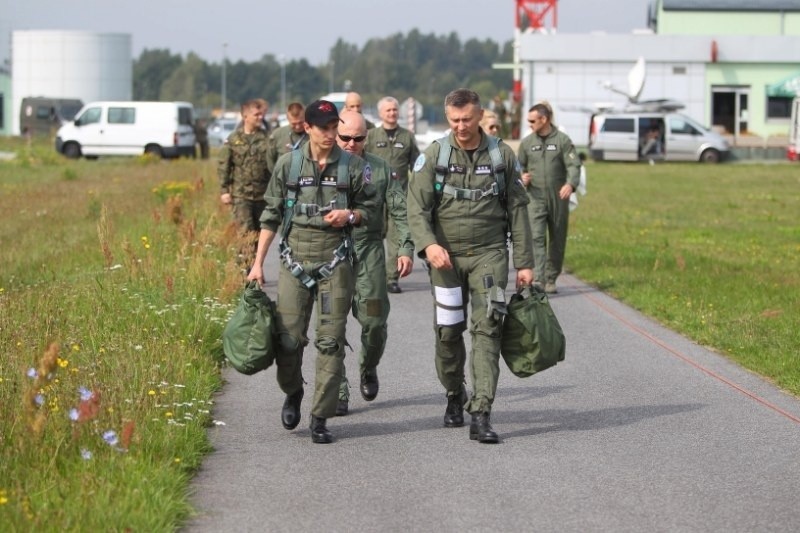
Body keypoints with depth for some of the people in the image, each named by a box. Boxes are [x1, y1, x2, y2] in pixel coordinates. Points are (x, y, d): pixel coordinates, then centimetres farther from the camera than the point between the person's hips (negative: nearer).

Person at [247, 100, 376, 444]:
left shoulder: (353, 166, 3)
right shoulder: (288, 164, 3)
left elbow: (368, 208, 14)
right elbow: (271, 215, 7)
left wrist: (350, 215, -10)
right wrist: (258, 263, 4)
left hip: (335, 261, 0)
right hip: (295, 260, 0)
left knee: (330, 341, -3)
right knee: (288, 338, -2)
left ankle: (320, 418, 3)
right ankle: (292, 393, 28)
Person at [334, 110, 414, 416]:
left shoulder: (380, 169, 8)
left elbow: (400, 211, 8)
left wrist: (406, 248, -2)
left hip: (369, 252, 1)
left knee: (374, 321, -2)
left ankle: (368, 370, 28)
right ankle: (337, 391, 2)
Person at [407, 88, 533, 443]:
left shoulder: (502, 155, 3)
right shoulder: (434, 156, 0)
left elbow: (517, 210, 8)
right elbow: (417, 207, -5)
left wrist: (524, 263, 5)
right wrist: (428, 244, -24)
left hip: (489, 253, 0)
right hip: (446, 255, 1)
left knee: (487, 327, -12)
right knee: (448, 332, 5)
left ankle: (481, 414, -17)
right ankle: (454, 397, 30)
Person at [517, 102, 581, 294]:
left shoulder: (562, 140, 0)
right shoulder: (527, 142, 9)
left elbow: (574, 165, -8)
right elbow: (519, 166, 18)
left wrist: (570, 184, -27)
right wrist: (522, 177, -6)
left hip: (558, 198, 0)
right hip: (535, 198, 1)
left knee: (557, 240, 6)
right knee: (536, 237, -13)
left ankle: (551, 280, 19)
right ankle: (538, 280, -20)